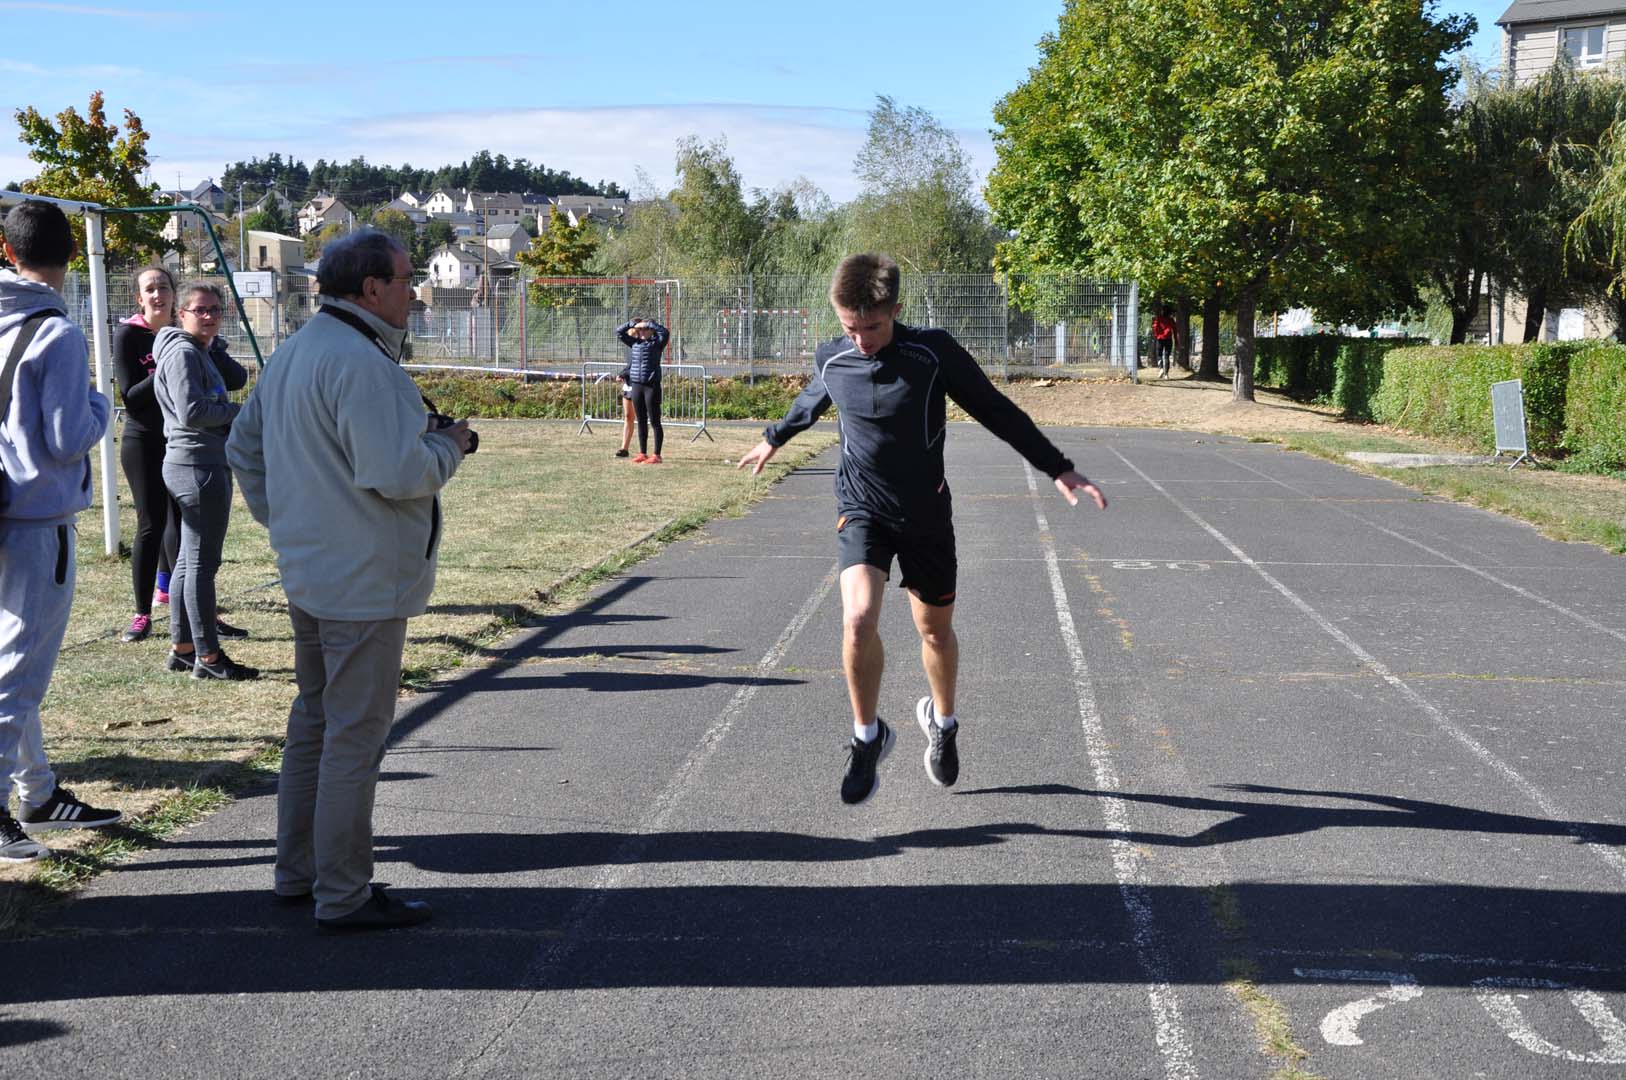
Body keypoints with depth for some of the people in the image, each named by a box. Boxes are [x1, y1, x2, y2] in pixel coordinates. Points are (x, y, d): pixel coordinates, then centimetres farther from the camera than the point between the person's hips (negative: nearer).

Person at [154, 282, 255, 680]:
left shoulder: (202, 352, 17)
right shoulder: (182, 353, -13)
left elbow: (238, 378, 13)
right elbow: (191, 412, -21)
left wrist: (214, 344, 6)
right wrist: (238, 411, -10)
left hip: (207, 464, 11)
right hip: (199, 466, -11)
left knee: (189, 560, 15)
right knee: (202, 562, -6)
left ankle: (181, 647, 22)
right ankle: (208, 657, -2)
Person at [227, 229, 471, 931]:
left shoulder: (292, 353, 12)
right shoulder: (360, 362, -21)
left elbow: (242, 445, 21)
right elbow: (397, 474, -26)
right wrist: (449, 445, -8)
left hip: (307, 575, 10)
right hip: (364, 582, -10)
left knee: (314, 718, 19)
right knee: (356, 734, -3)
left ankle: (297, 873, 29)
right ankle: (344, 896, 5)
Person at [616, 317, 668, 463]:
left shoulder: (657, 343, -1)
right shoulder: (635, 342, 13)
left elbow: (664, 332, -20)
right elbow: (619, 331, 17)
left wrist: (648, 323, -9)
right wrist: (633, 324, 6)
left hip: (652, 385, -5)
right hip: (636, 385, 5)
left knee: (654, 421, -2)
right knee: (641, 421, 10)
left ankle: (656, 455, 1)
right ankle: (643, 453, 17)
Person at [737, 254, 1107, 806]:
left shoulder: (934, 353, -14)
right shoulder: (832, 361, -6)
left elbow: (997, 412, -5)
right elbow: (808, 404, 18)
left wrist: (1059, 470, -4)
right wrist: (772, 440, 36)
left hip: (926, 514, 0)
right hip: (862, 509, 0)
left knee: (936, 628, 13)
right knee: (858, 617, -23)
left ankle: (941, 721, 43)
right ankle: (868, 736, -1)